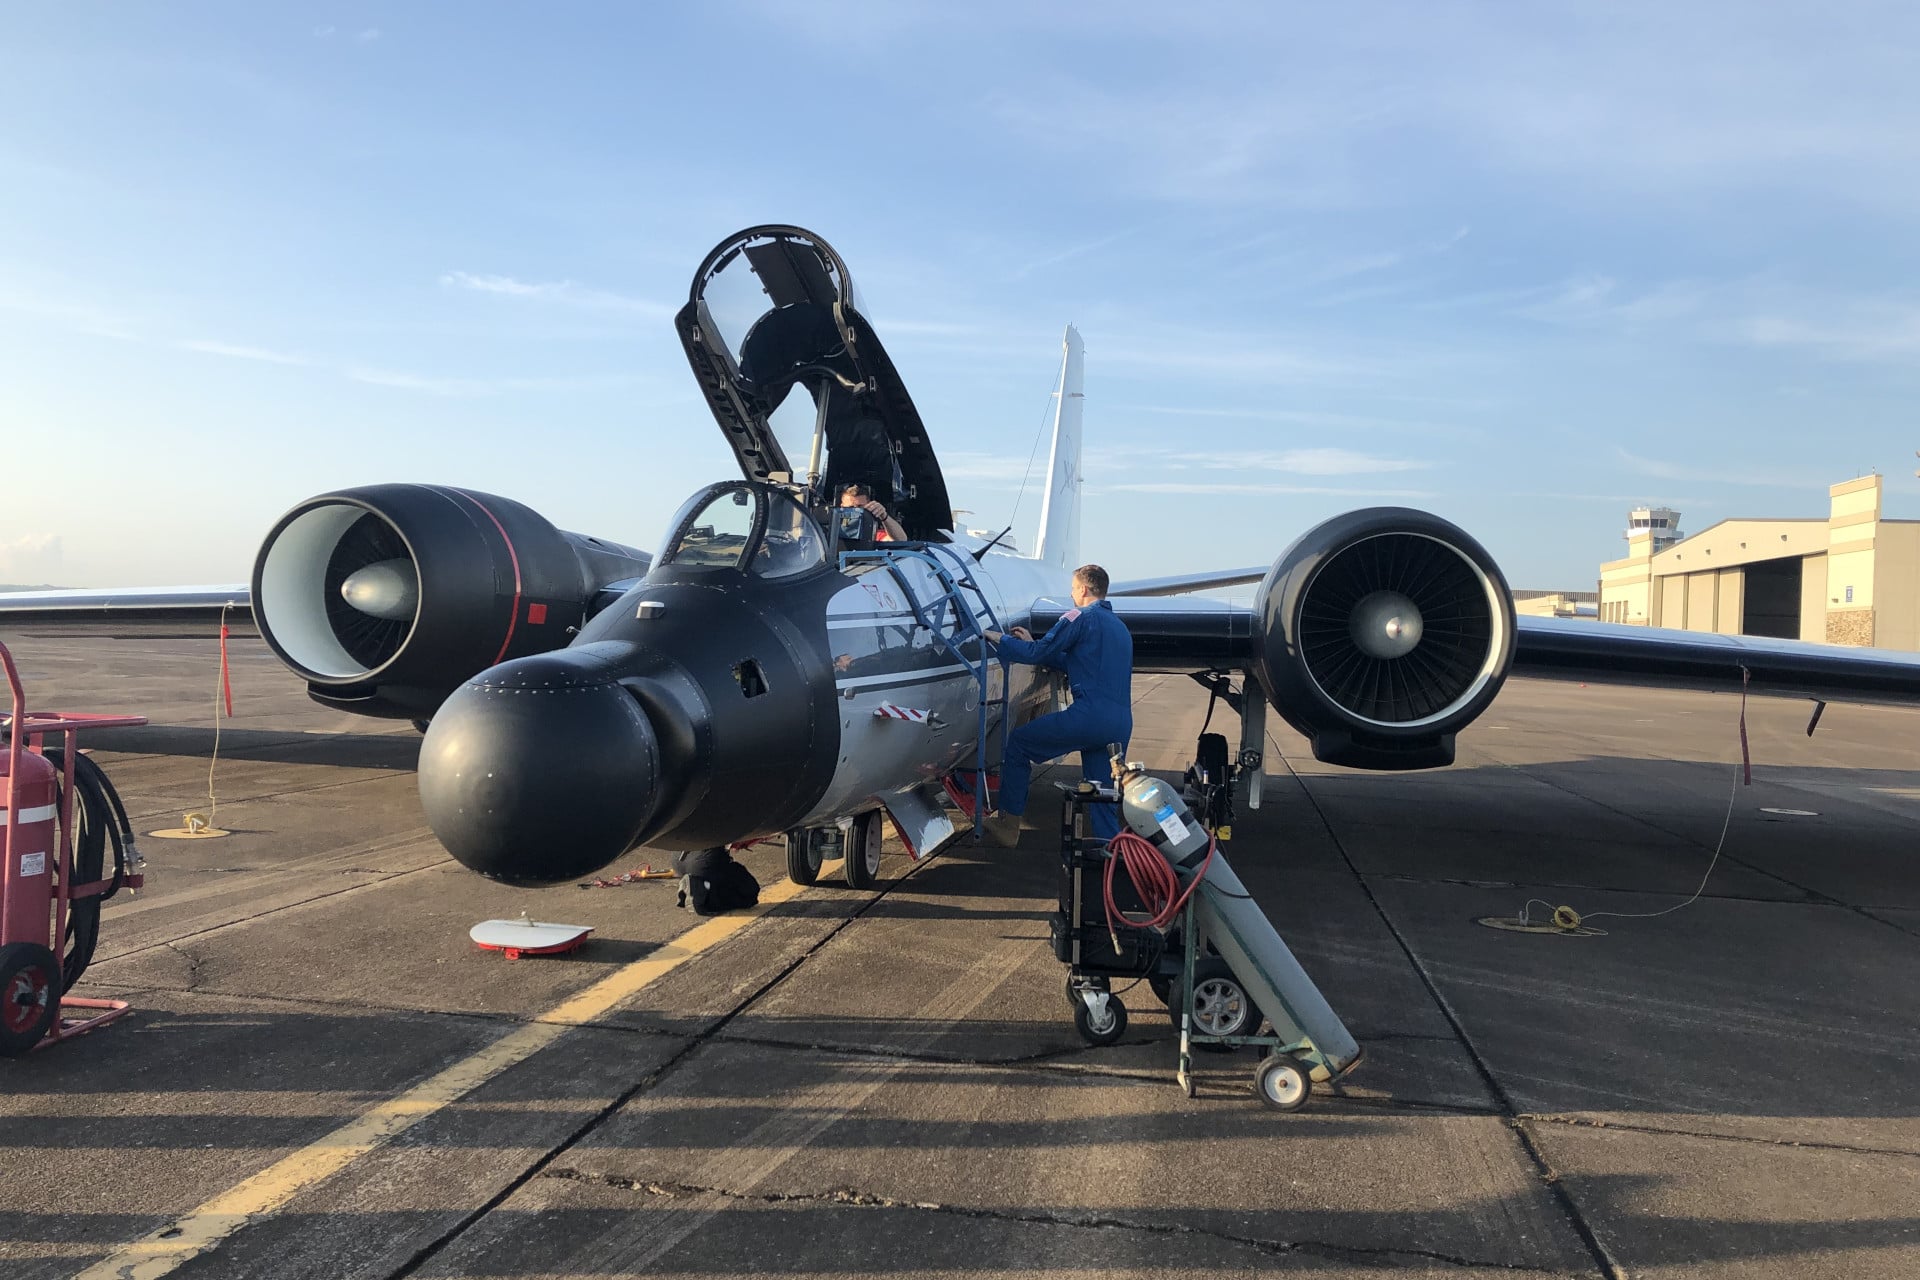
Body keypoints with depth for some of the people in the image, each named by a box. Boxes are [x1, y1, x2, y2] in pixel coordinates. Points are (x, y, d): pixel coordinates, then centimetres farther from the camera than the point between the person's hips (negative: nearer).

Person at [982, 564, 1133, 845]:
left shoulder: (1081, 617, -1)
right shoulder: (1120, 626, 26)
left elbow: (1036, 654, -4)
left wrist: (999, 639, 10)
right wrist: (1032, 643, 35)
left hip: (1089, 715, -8)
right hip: (1121, 725, 8)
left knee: (1018, 742, 10)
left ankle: (1008, 824, 14)